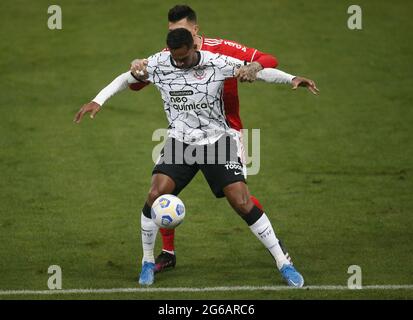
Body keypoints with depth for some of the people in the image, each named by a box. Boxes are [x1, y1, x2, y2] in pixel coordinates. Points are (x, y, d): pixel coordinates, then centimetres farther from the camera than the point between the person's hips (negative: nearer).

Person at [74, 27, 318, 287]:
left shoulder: (217, 63, -14)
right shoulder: (158, 64, -7)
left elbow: (258, 71, -8)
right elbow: (126, 78, 8)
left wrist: (293, 79, -19)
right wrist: (97, 101, 1)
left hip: (217, 140, -2)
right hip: (180, 141, 2)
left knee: (242, 203, -12)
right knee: (156, 196, -17)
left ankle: (283, 263, -1)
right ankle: (148, 261, 5)